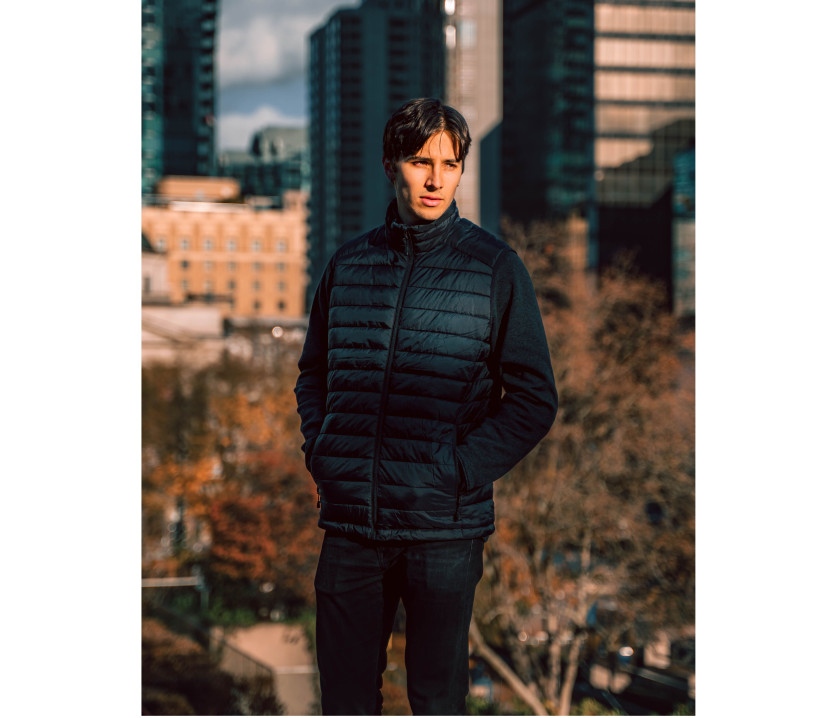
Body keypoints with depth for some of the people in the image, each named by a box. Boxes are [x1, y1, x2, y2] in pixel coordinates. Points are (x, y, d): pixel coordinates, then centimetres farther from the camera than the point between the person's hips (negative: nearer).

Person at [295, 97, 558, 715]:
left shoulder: (494, 268, -2)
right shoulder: (351, 263, 8)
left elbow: (534, 401, -2)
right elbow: (314, 373, 21)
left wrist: (458, 472, -11)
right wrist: (320, 452, 4)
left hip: (445, 527, -3)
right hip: (351, 524, 3)